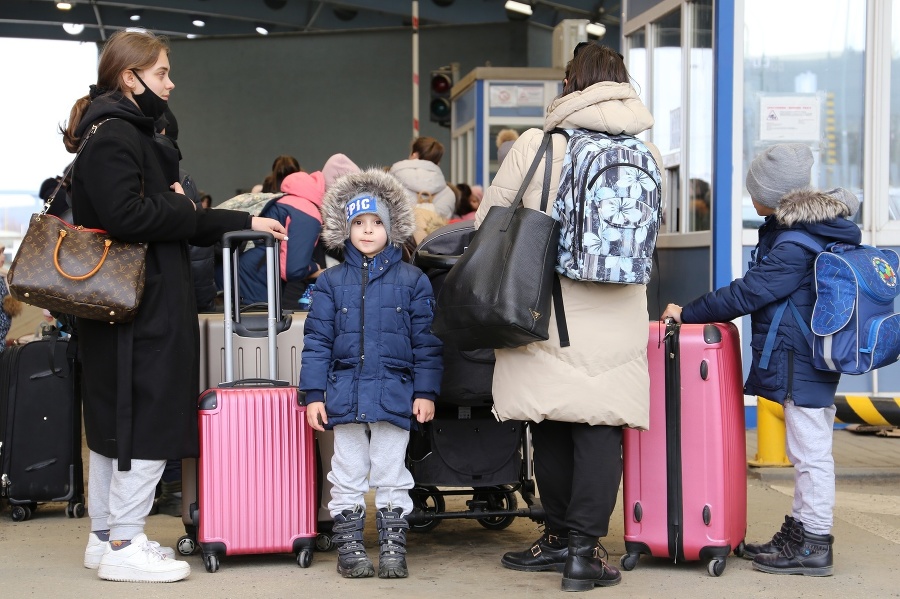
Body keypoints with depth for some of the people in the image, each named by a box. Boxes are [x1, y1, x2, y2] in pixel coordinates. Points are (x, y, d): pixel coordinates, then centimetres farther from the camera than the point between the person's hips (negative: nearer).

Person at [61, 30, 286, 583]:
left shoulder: (129, 134, 19)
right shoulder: (113, 136, -13)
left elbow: (175, 222, 21)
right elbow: (126, 216, -26)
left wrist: (244, 223, 18)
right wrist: (179, 206, -9)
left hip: (138, 306, 11)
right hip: (139, 310, -11)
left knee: (115, 424, 14)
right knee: (148, 424, -6)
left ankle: (105, 538, 23)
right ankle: (124, 547, -1)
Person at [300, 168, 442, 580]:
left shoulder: (412, 280, 1)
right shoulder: (332, 282, 4)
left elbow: (425, 340, 2)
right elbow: (317, 340, 3)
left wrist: (426, 392, -2)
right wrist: (314, 394, -2)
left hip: (394, 395, -1)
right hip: (345, 394, 1)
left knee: (391, 477, 6)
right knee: (348, 477, 8)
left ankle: (393, 548, 15)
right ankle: (349, 548, 17)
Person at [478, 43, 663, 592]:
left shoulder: (538, 144, -7)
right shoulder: (649, 152, 3)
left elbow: (488, 222, 2)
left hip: (547, 307, -1)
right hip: (617, 315, 2)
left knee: (552, 426, 10)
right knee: (602, 425, 4)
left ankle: (561, 538, 20)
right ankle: (584, 549, 3)